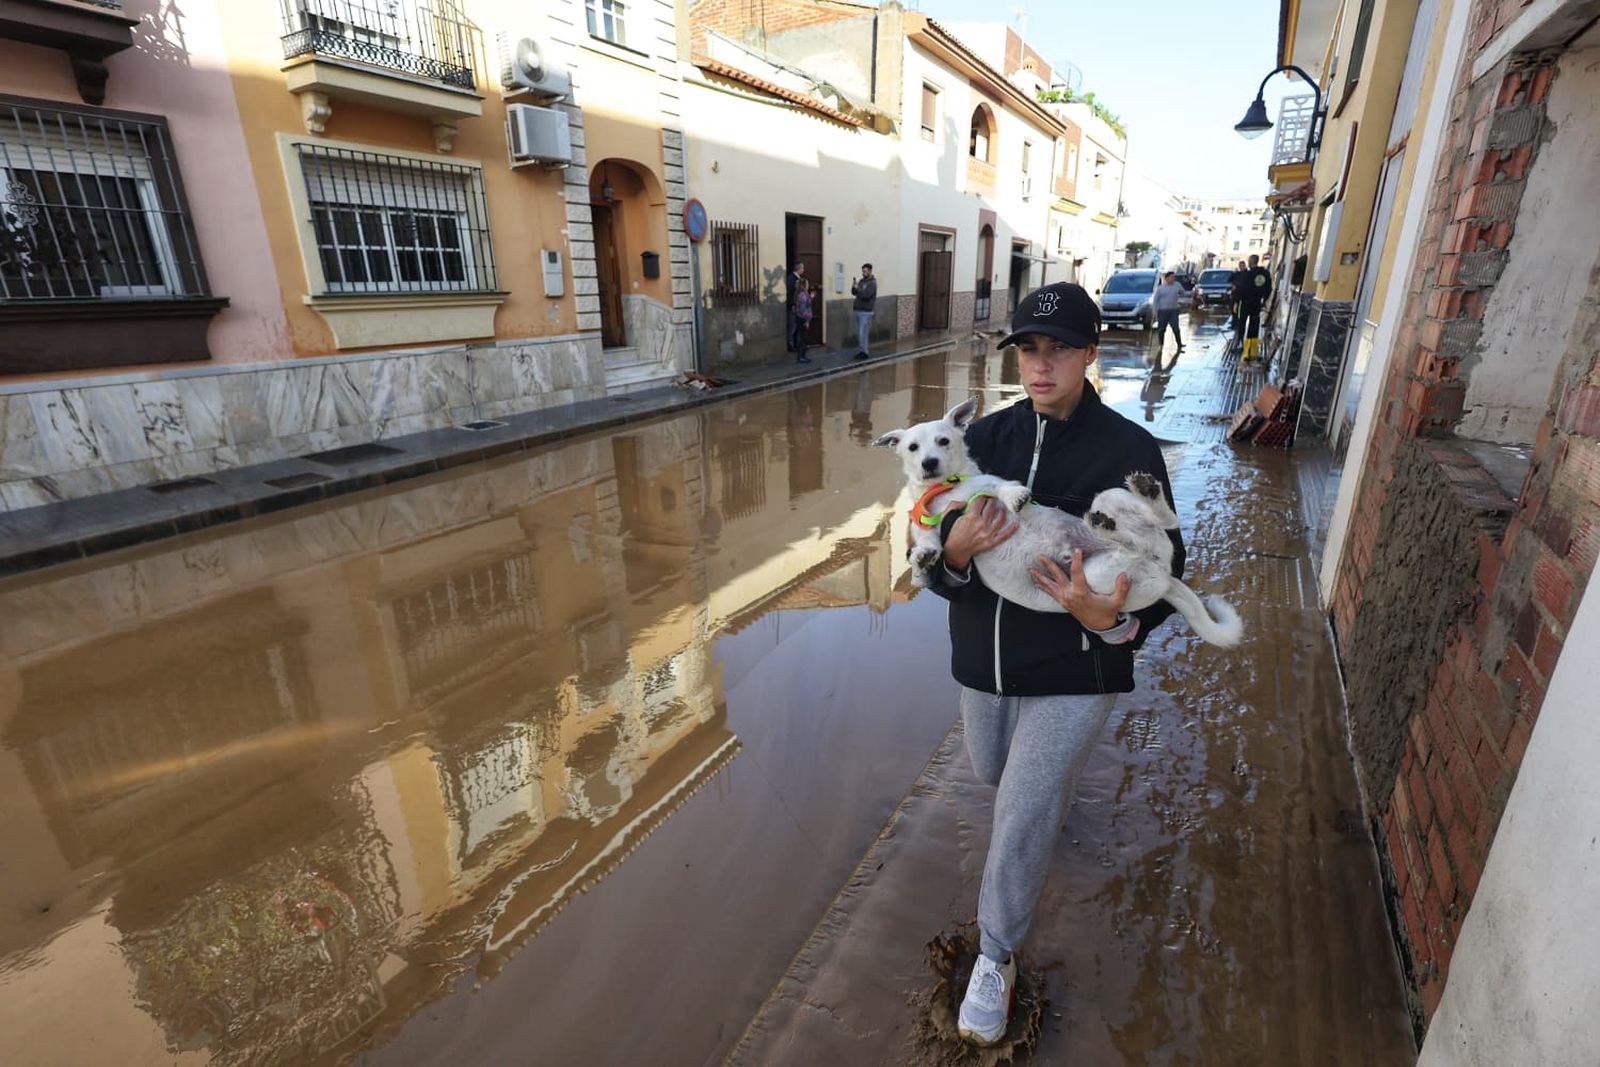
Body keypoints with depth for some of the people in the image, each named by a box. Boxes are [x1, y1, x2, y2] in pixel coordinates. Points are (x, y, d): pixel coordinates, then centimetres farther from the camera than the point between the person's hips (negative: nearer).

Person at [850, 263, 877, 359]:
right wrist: (853, 287, -7)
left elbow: (866, 295, -20)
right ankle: (860, 351, 16)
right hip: (858, 310, 7)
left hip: (866, 312, -7)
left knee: (862, 333, -9)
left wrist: (857, 288, -16)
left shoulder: (872, 283, -8)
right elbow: (854, 293, 11)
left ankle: (863, 352, -2)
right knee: (858, 333, 9)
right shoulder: (861, 281, 13)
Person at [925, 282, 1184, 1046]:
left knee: (1021, 821, 2)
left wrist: (1114, 622, -29)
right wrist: (956, 550, -32)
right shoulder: (986, 437, -7)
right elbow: (935, 566, -8)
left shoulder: (1130, 450, -15)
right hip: (984, 655, 4)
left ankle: (996, 956, 32)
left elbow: (1163, 567, -9)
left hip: (1074, 669, -4)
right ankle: (1053, 784, 66)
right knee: (994, 774, 28)